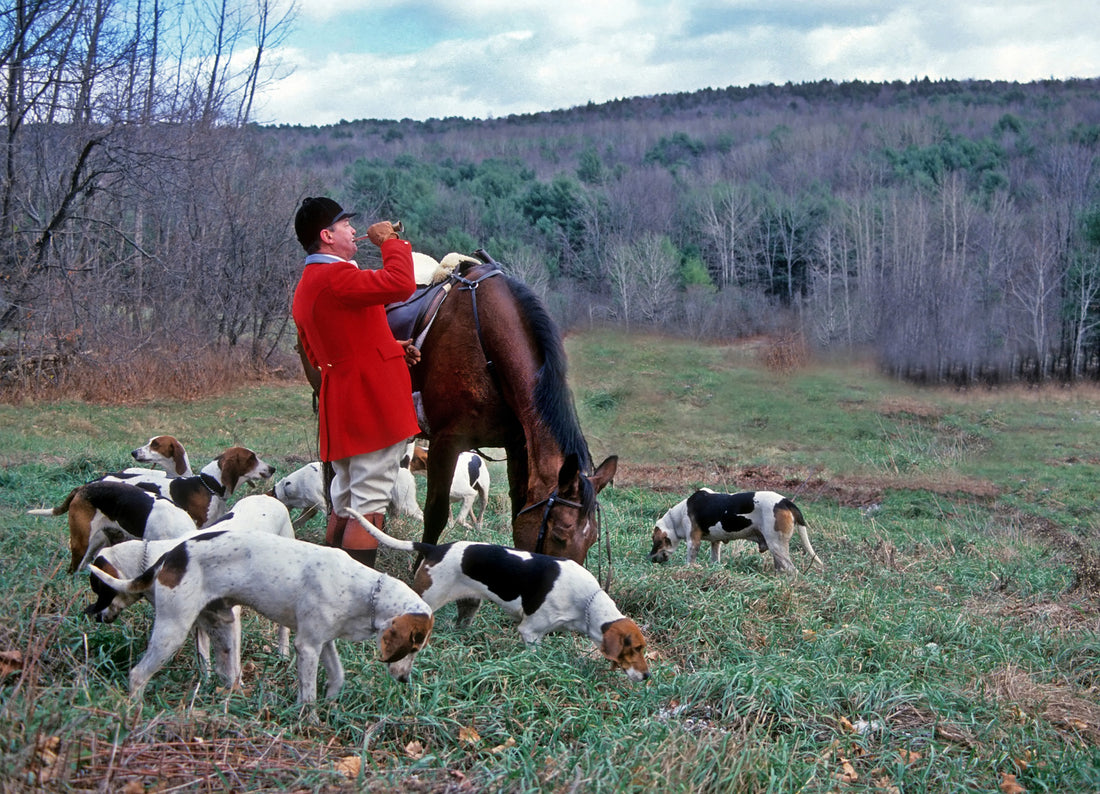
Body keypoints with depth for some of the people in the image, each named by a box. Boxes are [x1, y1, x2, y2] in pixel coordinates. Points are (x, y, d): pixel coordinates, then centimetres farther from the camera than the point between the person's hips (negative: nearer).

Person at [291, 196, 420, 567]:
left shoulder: (305, 287, 17)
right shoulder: (335, 277, -16)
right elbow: (401, 284, -29)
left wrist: (391, 348, 18)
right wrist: (390, 241, -9)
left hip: (339, 408, 10)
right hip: (374, 402, -10)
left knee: (344, 505, 17)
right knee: (369, 507, -7)